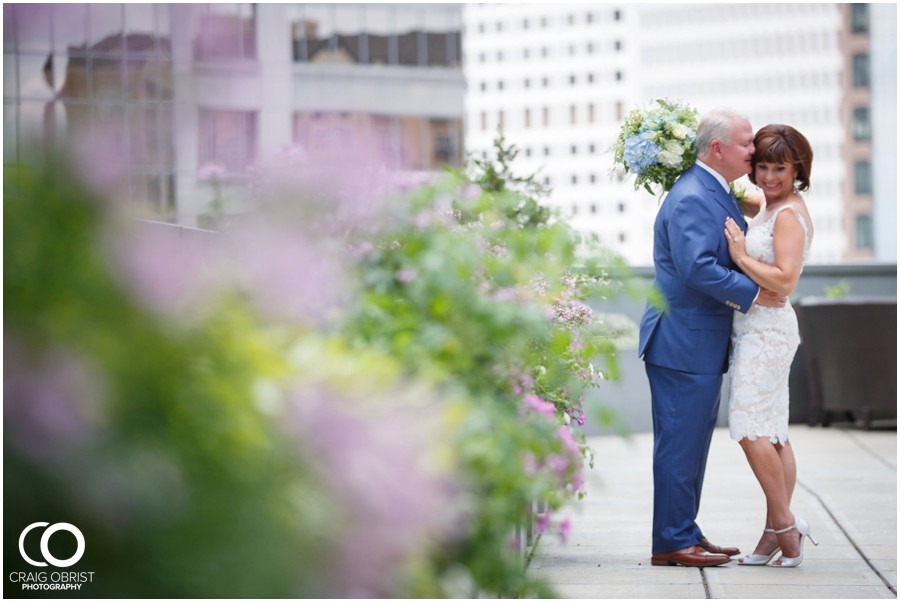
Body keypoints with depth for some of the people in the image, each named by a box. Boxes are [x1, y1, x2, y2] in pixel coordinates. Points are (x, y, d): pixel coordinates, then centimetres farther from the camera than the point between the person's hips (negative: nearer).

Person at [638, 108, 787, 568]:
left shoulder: (715, 192, 15)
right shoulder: (691, 198, -18)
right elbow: (697, 267, -28)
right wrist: (753, 293, -19)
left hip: (702, 343, 11)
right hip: (683, 341, -11)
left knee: (692, 442, 15)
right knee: (680, 443, -5)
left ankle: (684, 534, 23)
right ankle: (672, 542, 1)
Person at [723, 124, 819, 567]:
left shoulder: (789, 214, -13)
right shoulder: (770, 211, 16)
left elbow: (784, 281, -22)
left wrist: (741, 257, -18)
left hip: (767, 328, -10)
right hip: (756, 328, 10)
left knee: (750, 427, -12)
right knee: (771, 433, 7)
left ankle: (783, 525, -8)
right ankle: (778, 536, 8)